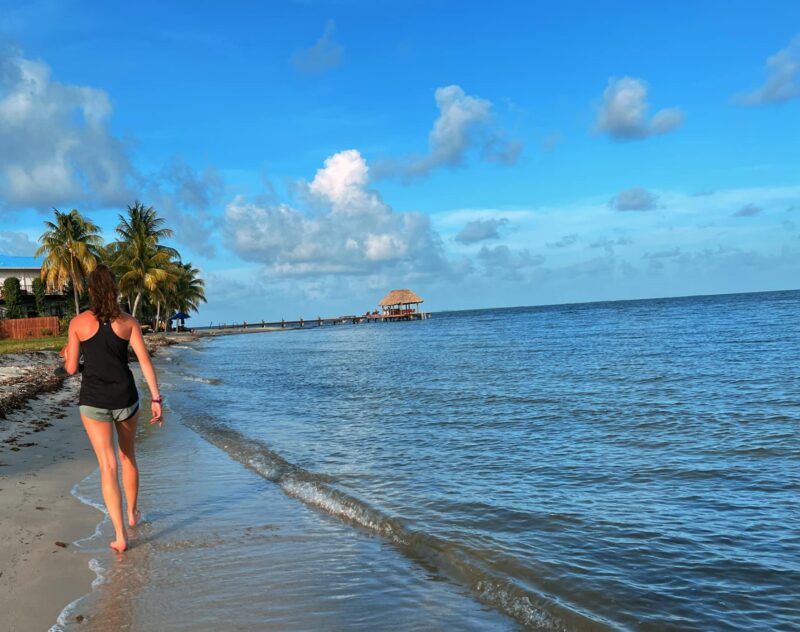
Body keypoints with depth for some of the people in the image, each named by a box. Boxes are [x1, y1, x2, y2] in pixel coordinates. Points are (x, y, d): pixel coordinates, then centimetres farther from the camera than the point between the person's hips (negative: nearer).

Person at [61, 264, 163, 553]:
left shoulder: (78, 322, -4)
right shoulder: (129, 321, -2)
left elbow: (71, 368, 1)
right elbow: (145, 361, -9)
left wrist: (66, 356, 25)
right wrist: (156, 399, -7)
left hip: (94, 401, -1)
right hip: (125, 399, 2)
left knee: (108, 466, -1)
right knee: (128, 456, 23)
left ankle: (120, 535, -5)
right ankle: (132, 513, 40)